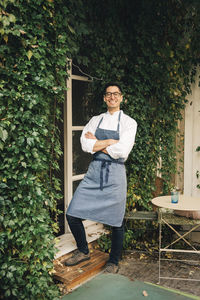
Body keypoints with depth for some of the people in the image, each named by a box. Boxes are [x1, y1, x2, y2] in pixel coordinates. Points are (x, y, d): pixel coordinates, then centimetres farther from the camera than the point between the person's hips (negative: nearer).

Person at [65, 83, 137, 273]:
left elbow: (121, 151, -13)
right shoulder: (95, 120, 12)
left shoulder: (129, 123, 1)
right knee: (72, 214, 1)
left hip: (115, 173, -3)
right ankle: (83, 252, 25)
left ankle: (113, 262, 28)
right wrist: (111, 141, -10)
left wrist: (96, 144, -5)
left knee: (116, 222, 5)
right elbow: (85, 144, -3)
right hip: (94, 171, 4)